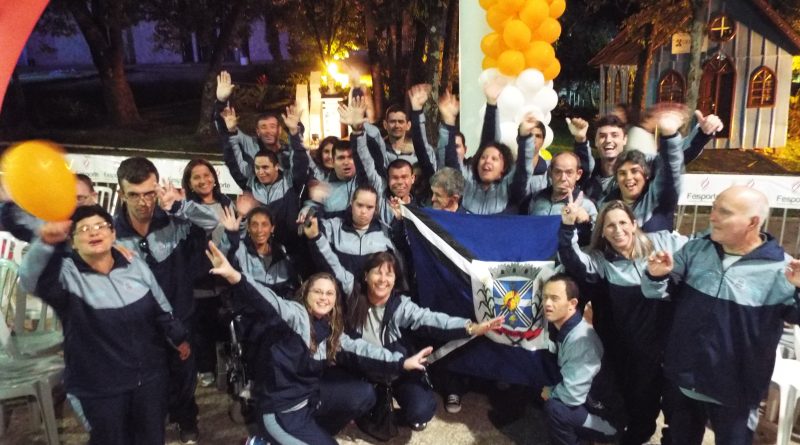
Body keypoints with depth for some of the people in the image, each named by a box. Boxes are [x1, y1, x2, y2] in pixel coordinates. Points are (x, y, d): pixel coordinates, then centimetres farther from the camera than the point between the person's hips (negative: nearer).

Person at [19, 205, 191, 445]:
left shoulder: (135, 265, -2)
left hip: (150, 376, 3)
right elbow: (32, 279, -37)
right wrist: (47, 243, -55)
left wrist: (178, 338, 19)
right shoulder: (66, 274, -14)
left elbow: (161, 308, 10)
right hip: (99, 387, -3)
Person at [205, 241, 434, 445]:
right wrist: (234, 276, -55)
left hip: (311, 394, 7)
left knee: (363, 394, -8)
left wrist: (401, 362, -12)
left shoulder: (332, 332, 4)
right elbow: (268, 303, -35)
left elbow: (359, 350, -2)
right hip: (281, 408, -7)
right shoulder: (295, 314, -17)